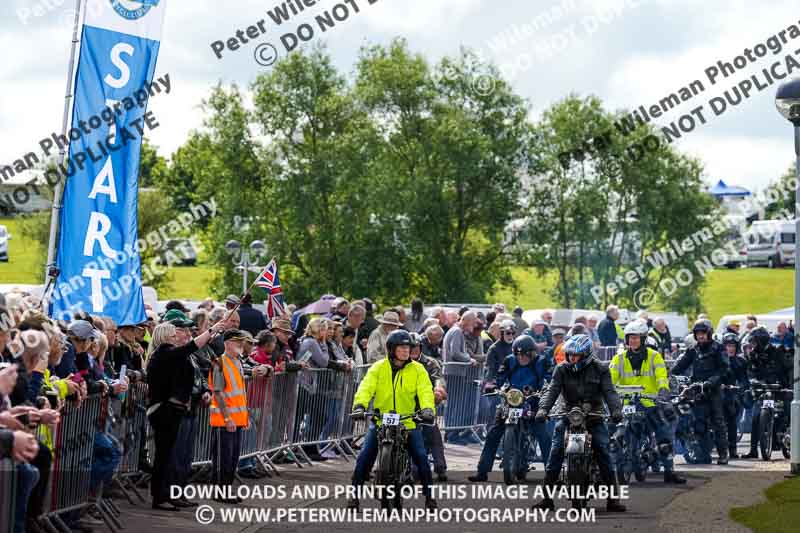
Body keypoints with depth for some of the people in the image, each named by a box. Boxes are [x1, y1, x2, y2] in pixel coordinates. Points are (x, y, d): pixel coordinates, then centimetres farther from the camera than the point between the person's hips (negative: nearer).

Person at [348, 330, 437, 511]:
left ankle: (429, 495, 5)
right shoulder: (378, 368, 0)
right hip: (380, 422, 0)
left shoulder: (417, 369, 2)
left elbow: (425, 391, -9)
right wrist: (359, 405, -31)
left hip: (408, 423, 0)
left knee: (421, 458, -10)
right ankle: (354, 493, 4)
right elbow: (366, 387, -12)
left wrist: (427, 409, -29)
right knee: (364, 457, -8)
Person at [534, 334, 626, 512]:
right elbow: (552, 391, -7)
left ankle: (612, 498, -10)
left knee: (603, 450, -14)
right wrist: (543, 409, -25)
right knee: (556, 451, -14)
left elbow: (609, 392, -7)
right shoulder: (562, 370, 5)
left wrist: (616, 410, -26)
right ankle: (547, 496, -10)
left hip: (594, 416, -1)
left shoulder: (599, 369, 2)